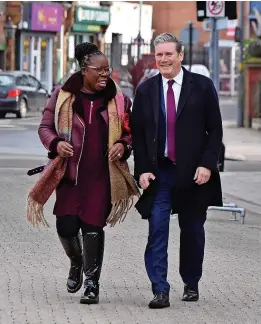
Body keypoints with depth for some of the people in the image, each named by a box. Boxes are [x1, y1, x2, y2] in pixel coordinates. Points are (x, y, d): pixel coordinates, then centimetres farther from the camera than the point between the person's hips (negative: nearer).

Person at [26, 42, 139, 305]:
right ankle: (76, 263, 31)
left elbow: (130, 132, 15)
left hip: (102, 176, 0)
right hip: (70, 173, 0)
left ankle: (92, 283, 8)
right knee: (66, 226, -3)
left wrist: (123, 145, -7)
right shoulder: (62, 96, 3)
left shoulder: (119, 100, 5)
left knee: (93, 226, -5)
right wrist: (56, 143, -12)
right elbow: (45, 127, 8)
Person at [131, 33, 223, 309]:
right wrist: (142, 170, -4)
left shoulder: (202, 86, 0)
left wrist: (207, 164, -9)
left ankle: (191, 284, 26)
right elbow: (137, 134, 6)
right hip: (158, 173, 1)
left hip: (193, 173, 0)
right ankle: (160, 291, -7)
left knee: (192, 231, 10)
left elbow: (214, 130, 0)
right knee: (157, 232, -8)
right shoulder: (145, 90, 5)